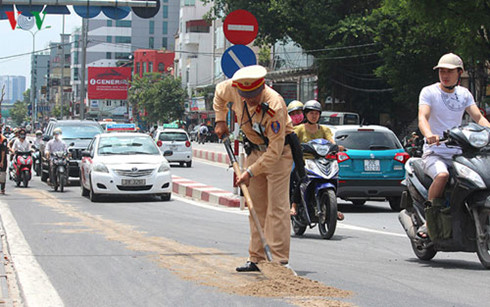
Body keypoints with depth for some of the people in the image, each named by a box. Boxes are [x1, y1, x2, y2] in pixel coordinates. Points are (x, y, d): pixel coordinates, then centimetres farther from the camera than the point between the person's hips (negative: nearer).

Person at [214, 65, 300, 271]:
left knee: (277, 207, -12)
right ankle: (256, 258, 13)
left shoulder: (275, 106, -33)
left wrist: (251, 173, -28)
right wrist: (220, 120, 5)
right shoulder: (233, 89, -16)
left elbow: (275, 151, -30)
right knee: (256, 207, 8)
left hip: (279, 152, -6)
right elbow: (219, 93, 12)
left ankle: (279, 260, -13)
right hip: (254, 151, 7)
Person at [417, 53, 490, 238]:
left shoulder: (464, 94, 14)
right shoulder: (429, 92, 0)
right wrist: (429, 135, -38)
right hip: (434, 153, -5)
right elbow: (423, 117, -15)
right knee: (442, 175, -37)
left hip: (459, 153, 5)